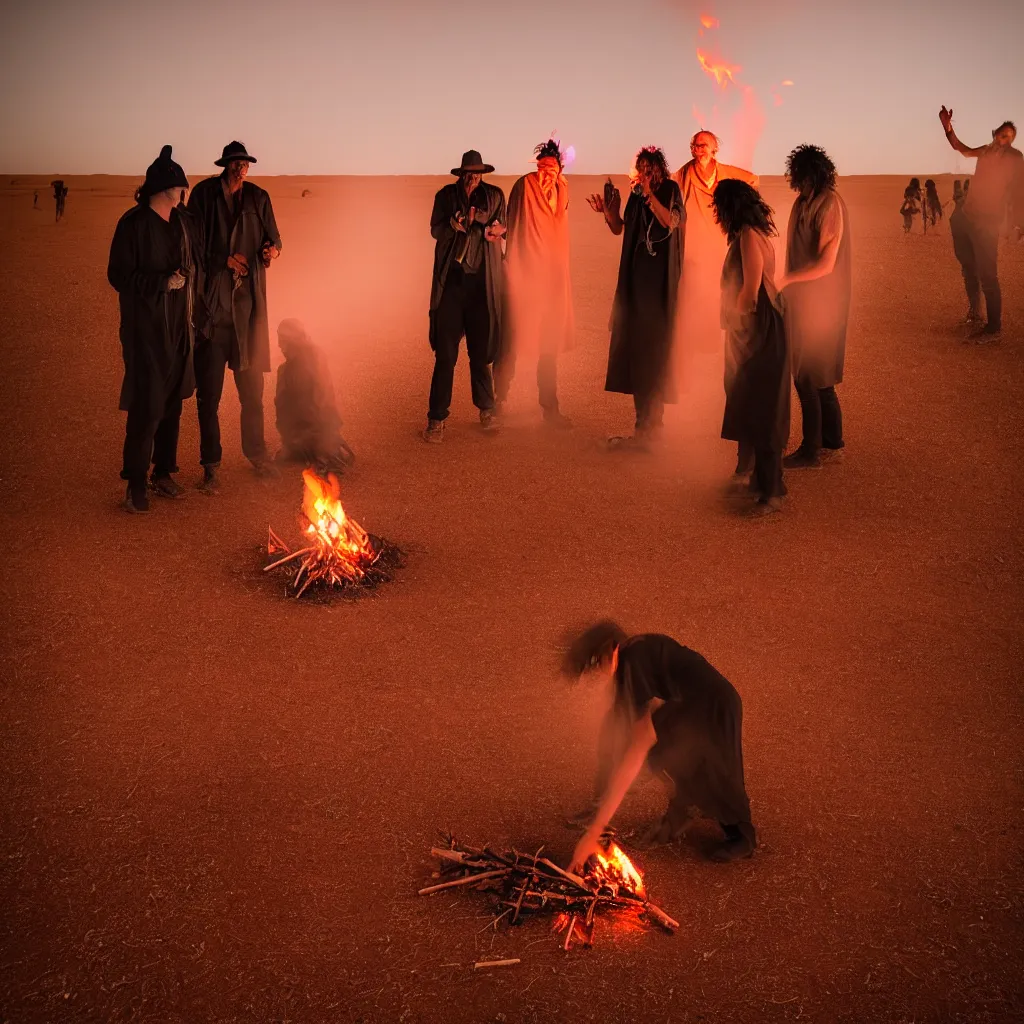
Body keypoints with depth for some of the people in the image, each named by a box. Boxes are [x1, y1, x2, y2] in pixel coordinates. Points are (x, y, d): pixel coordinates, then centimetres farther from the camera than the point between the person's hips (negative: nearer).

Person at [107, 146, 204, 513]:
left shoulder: (185, 222, 8)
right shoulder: (134, 224, -10)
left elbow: (196, 267, 18)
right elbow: (119, 275, -11)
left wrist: (196, 313, 10)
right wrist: (163, 282, -19)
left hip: (181, 327, 6)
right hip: (146, 327, -6)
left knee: (173, 401, 12)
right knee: (147, 405, -7)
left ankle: (163, 472, 24)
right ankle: (136, 483, 2)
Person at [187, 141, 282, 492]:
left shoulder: (258, 198, 6)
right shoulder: (203, 194, -3)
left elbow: (273, 237, 11)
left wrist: (272, 249, -10)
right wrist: (224, 259, -12)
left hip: (249, 305, 3)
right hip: (212, 303, -3)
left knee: (252, 386, 12)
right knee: (208, 390, 0)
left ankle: (256, 453, 29)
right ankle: (211, 465, 9)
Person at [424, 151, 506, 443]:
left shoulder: (495, 195, 12)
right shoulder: (445, 195, 10)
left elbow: (502, 227, 11)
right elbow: (435, 229, 4)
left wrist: (493, 230, -12)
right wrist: (455, 225, -18)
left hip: (482, 281, 1)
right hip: (452, 279, -1)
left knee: (481, 348, 6)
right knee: (445, 352, -5)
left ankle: (486, 408, 23)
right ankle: (436, 419, -1)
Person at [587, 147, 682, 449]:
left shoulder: (670, 190, -5)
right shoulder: (635, 194, 11)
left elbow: (670, 222, -21)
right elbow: (619, 228, 13)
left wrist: (649, 193, -26)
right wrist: (607, 211, -5)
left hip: (659, 278, -6)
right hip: (635, 276, 7)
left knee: (652, 347, -8)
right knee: (634, 343, 8)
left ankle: (648, 427, -6)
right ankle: (647, 422, 17)